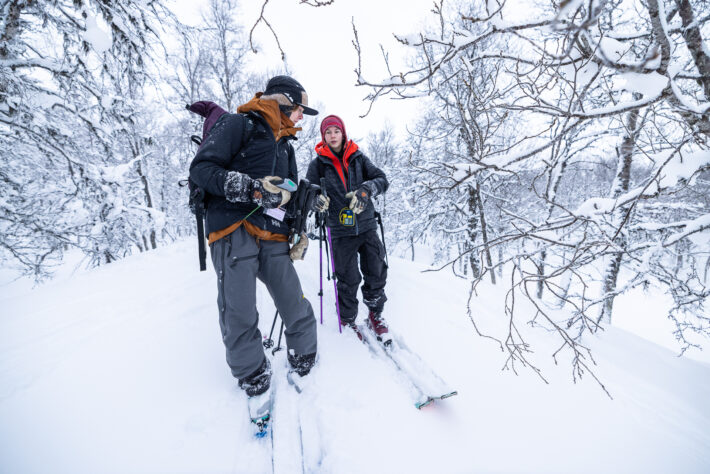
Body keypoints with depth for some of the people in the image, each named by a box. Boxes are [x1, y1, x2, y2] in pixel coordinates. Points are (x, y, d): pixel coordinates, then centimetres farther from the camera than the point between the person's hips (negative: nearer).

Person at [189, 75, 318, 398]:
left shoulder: (285, 145, 26)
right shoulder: (238, 124, 5)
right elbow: (201, 168, -5)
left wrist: (299, 230, 15)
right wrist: (252, 188, -17)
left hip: (272, 239, 6)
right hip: (234, 232, -5)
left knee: (296, 308, 1)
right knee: (239, 316, -4)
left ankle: (304, 363, 23)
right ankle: (253, 377, 18)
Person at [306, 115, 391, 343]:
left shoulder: (358, 158, 8)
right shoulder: (319, 163, 5)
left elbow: (382, 180, 0)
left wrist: (366, 189, -22)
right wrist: (316, 198, -26)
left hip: (367, 226, 2)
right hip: (341, 231, -2)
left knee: (376, 274, 4)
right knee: (348, 279, 2)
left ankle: (375, 315, 29)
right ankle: (347, 320, 27)